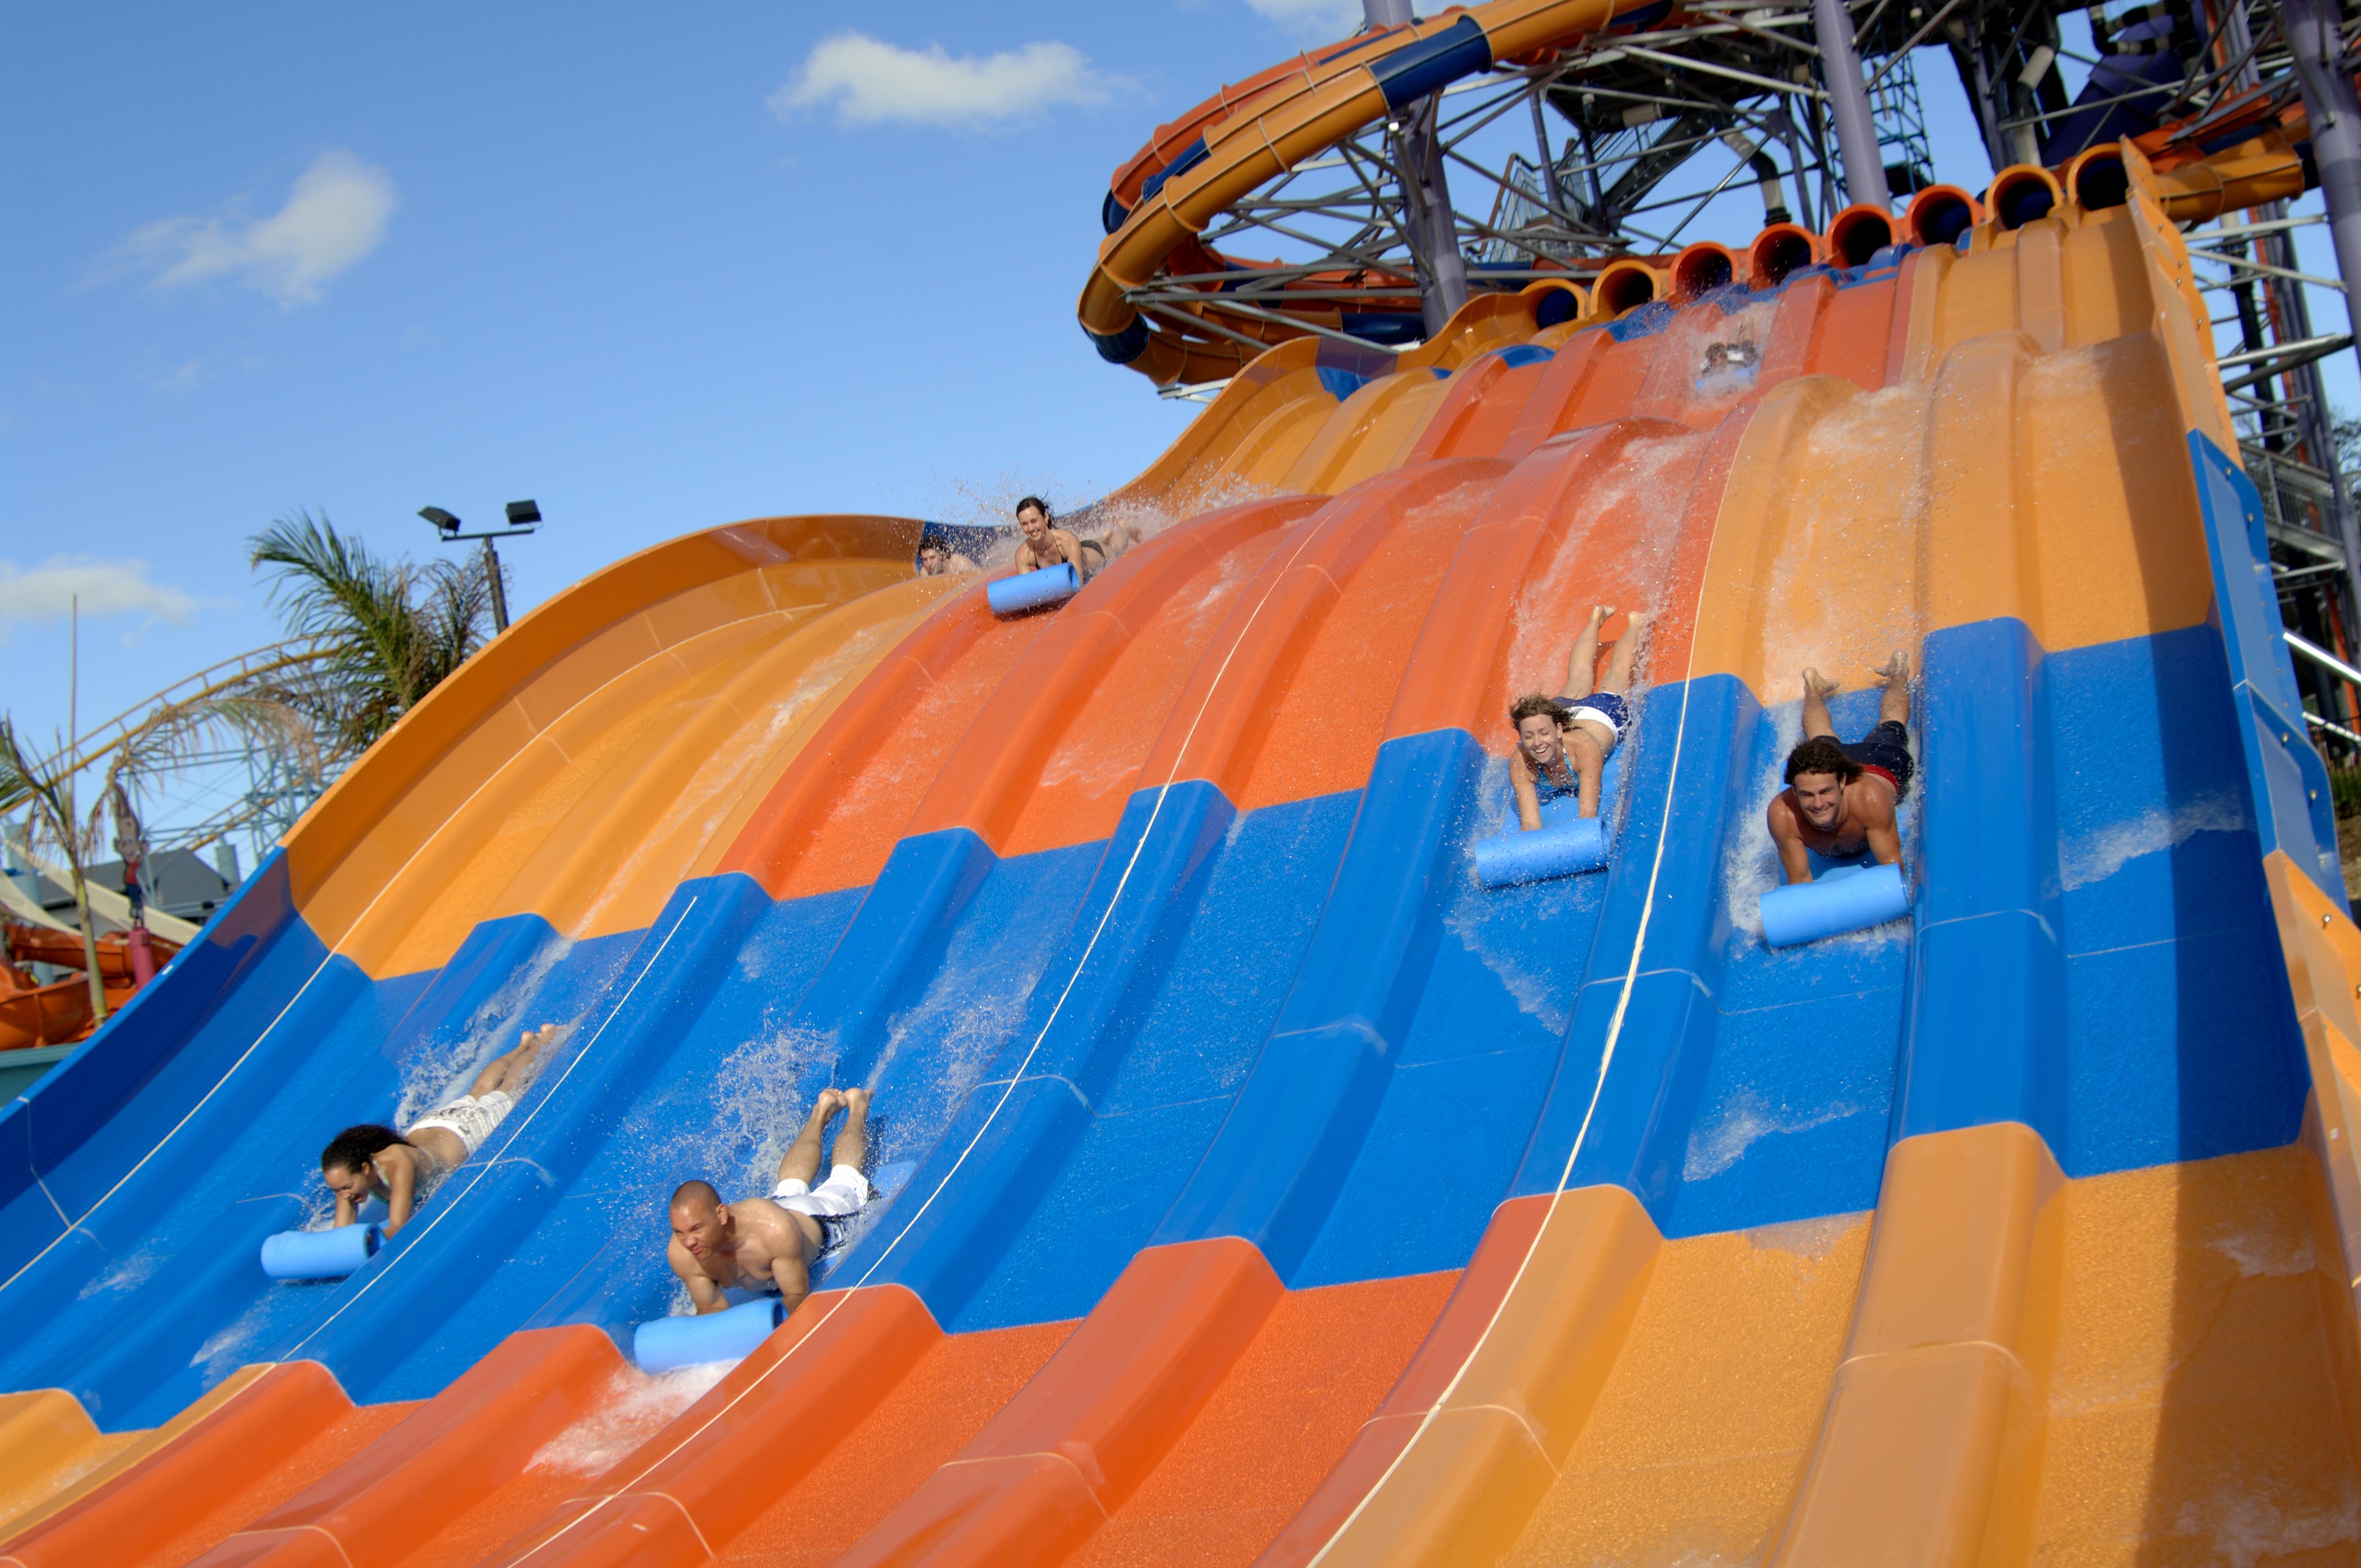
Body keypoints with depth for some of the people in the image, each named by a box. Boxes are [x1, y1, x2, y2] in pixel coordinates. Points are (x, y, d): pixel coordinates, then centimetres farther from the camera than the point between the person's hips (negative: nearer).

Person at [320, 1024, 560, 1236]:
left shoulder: (398, 1165, -49)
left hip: (465, 1130, -4)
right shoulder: (346, 1171, -33)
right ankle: (524, 1045, 60)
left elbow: (398, 1227, -49)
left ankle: (544, 1041, 52)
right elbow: (342, 1230, -27)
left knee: (507, 1092, 25)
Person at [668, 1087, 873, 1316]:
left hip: (821, 1218, -3)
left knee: (844, 1180, 30)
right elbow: (712, 1308, -27)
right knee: (790, 1186, 37)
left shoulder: (774, 1229, -52)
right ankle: (821, 1111, 61)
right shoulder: (680, 1254, -40)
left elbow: (798, 1296, -40)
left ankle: (857, 1107, 56)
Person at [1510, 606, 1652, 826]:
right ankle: (1596, 619, 59)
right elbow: (1529, 823, -43)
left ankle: (1636, 624, 54)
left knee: (1617, 674, 28)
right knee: (1578, 678, 33)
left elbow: (1588, 814, -51)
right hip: (1565, 708, 3)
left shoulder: (1584, 749, -49)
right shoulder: (1520, 763, -42)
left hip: (1603, 714, -3)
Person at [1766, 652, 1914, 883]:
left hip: (1881, 766, -1)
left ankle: (1898, 673, 61)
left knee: (1890, 724, 32)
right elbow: (1800, 880, -37)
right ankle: (1814, 689, 66)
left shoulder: (1869, 798, -50)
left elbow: (1892, 865, -44)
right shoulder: (1783, 814, -45)